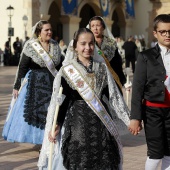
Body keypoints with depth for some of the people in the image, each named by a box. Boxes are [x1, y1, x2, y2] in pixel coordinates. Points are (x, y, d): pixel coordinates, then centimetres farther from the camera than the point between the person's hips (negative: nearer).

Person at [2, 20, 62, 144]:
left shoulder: (55, 46, 5)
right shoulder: (30, 46, -7)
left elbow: (59, 67, 13)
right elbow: (22, 67, -5)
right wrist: (17, 87, -6)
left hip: (52, 85, 4)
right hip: (34, 85, -4)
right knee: (31, 111, 0)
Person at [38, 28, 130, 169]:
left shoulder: (102, 68, 8)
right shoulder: (68, 70, 0)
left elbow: (113, 96, 10)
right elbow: (60, 99, -2)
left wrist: (128, 119, 8)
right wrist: (56, 125, -10)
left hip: (101, 123, 3)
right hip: (77, 122, -3)